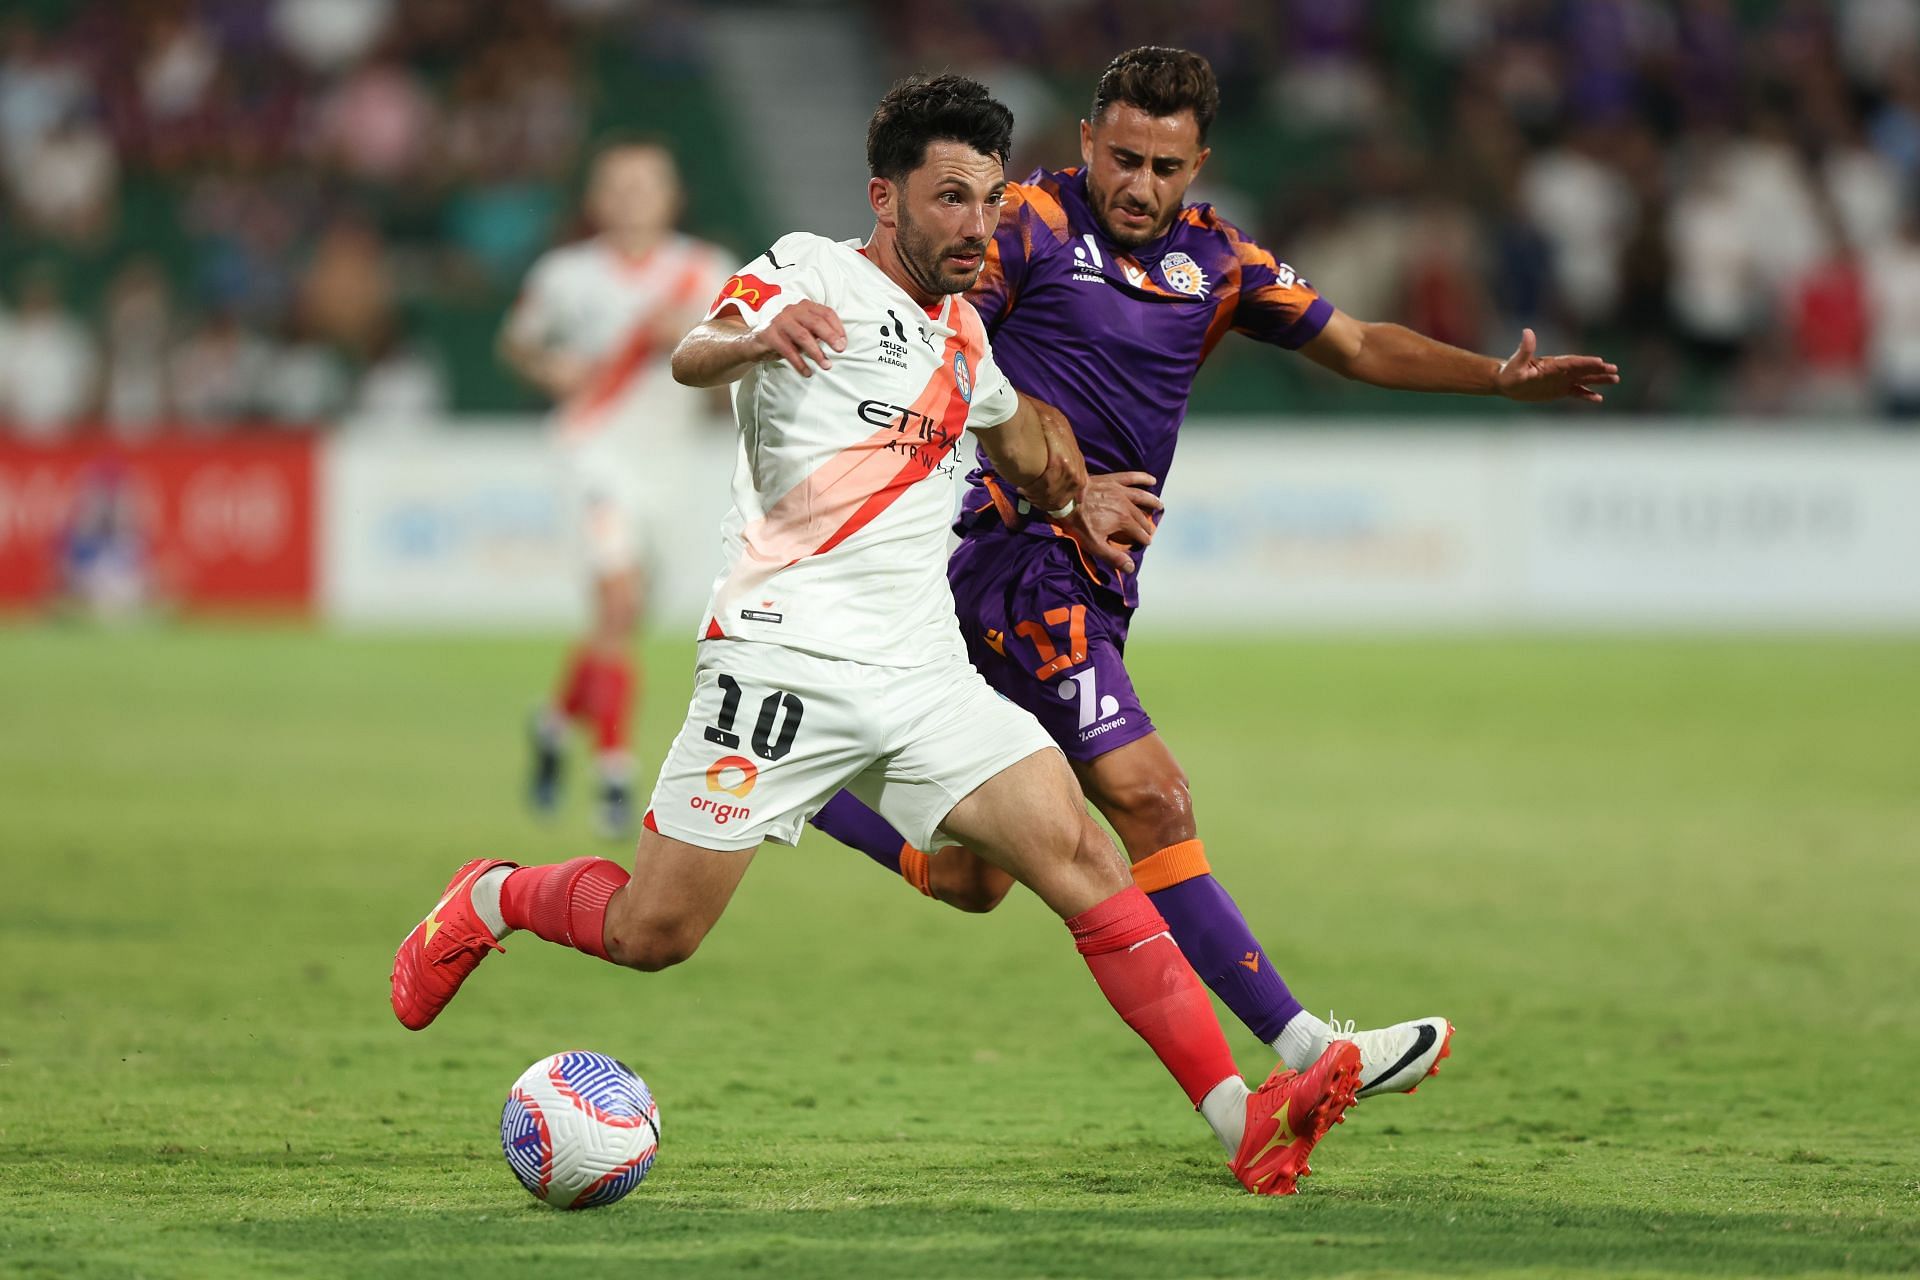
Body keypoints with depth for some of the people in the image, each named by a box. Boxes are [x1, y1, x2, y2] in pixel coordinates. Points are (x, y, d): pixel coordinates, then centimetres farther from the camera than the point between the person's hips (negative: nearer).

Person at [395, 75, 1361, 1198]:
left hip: (925, 677, 6)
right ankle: (489, 902, 29)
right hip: (785, 654, -5)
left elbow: (1026, 452, 42)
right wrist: (756, 339, -45)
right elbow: (693, 358, -26)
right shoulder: (813, 271, -3)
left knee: (1082, 860, -12)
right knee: (653, 934, -3)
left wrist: (1071, 492, 25)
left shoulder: (962, 333, 18)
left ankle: (1247, 1123, -18)